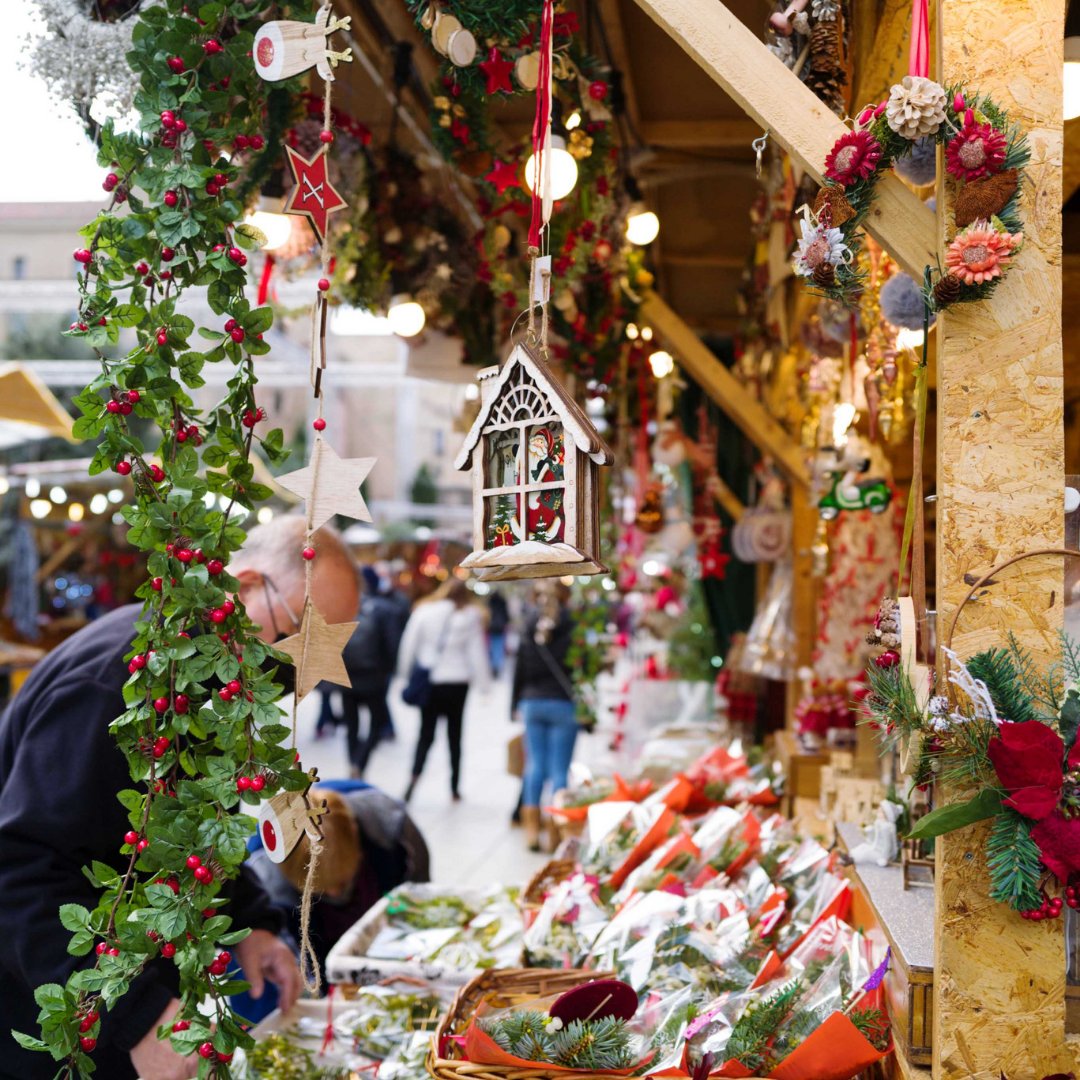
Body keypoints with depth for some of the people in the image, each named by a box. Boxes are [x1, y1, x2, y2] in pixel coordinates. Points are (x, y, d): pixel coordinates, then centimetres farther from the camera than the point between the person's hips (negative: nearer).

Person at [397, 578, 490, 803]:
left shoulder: (423, 611, -3)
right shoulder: (470, 616, -3)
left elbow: (409, 644, -1)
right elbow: (476, 650, 0)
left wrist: (406, 674, 9)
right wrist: (483, 681, 5)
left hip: (428, 681, 0)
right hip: (457, 681, 0)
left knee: (426, 733, 5)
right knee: (454, 733, 12)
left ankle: (415, 775, -19)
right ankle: (455, 787, 16)